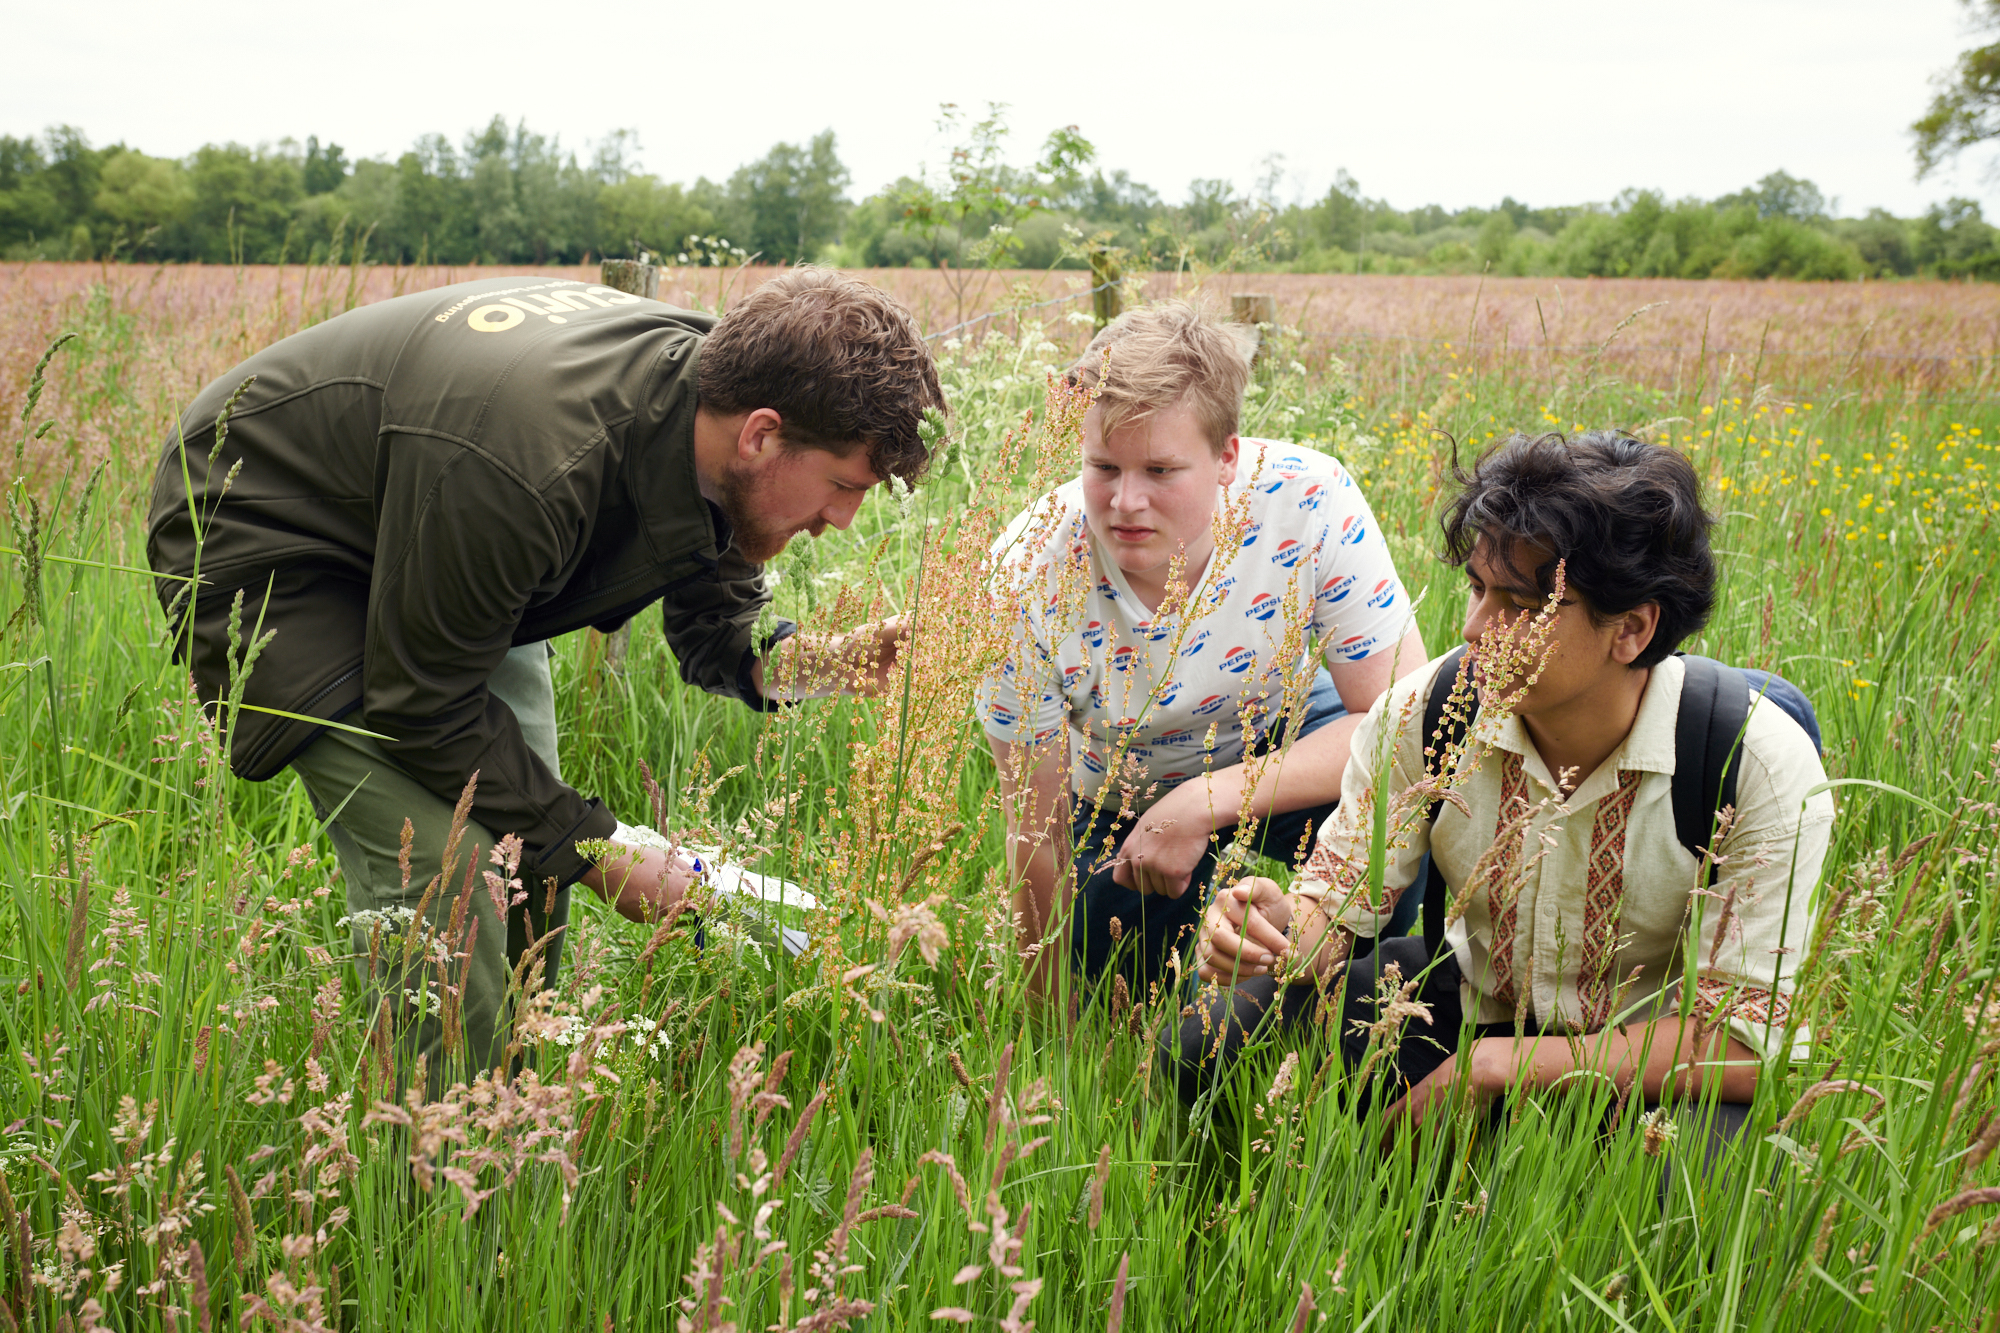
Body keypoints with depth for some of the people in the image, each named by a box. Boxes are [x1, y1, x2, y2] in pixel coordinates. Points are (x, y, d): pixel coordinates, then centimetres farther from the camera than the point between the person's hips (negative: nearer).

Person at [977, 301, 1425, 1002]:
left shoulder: (1309, 502, -30)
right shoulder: (1028, 579, -30)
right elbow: (1039, 838, -21)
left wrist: (1209, 802, -39)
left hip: (1279, 742, -1)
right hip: (1116, 800, 1)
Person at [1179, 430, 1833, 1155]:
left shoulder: (1762, 765, -24)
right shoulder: (1421, 714, -15)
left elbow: (1744, 1042, -23)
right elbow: (1337, 904, -7)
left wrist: (1501, 1064, -29)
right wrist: (1287, 931, -34)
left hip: (1651, 1067, -2)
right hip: (1472, 1006, 3)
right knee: (1218, 1034, -20)